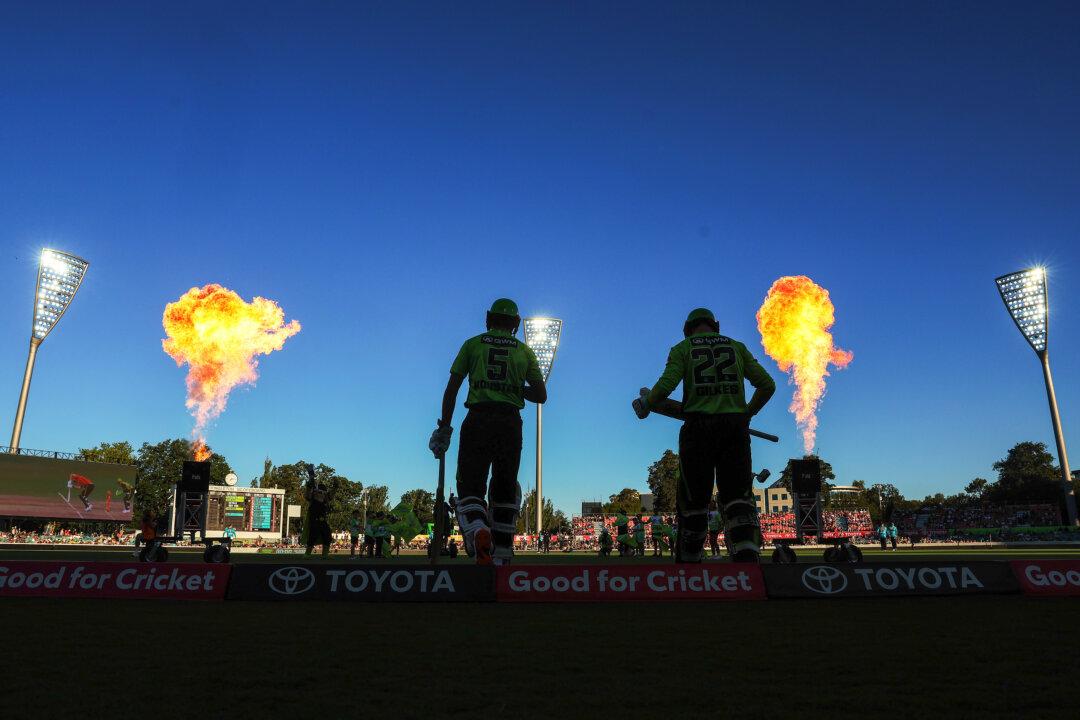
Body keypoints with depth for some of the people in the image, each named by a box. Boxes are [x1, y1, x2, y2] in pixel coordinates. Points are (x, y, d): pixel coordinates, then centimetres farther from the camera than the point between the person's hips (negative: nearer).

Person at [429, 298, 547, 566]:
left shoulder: (473, 344, 11)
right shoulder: (524, 351, 14)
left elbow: (451, 390, 6)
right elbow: (541, 395, 9)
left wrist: (444, 427, 10)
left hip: (478, 419, -1)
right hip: (510, 422, 2)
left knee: (470, 487, 1)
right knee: (505, 490, 13)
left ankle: (479, 533, -29)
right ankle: (501, 556, 15)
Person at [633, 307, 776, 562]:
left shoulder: (682, 348, 9)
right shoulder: (737, 346, 18)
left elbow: (665, 386, -7)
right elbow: (767, 385, 12)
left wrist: (645, 405, 10)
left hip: (698, 427, -2)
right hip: (735, 426, 2)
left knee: (693, 502, 5)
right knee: (738, 497, -1)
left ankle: (689, 563, 10)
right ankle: (747, 558, -19)